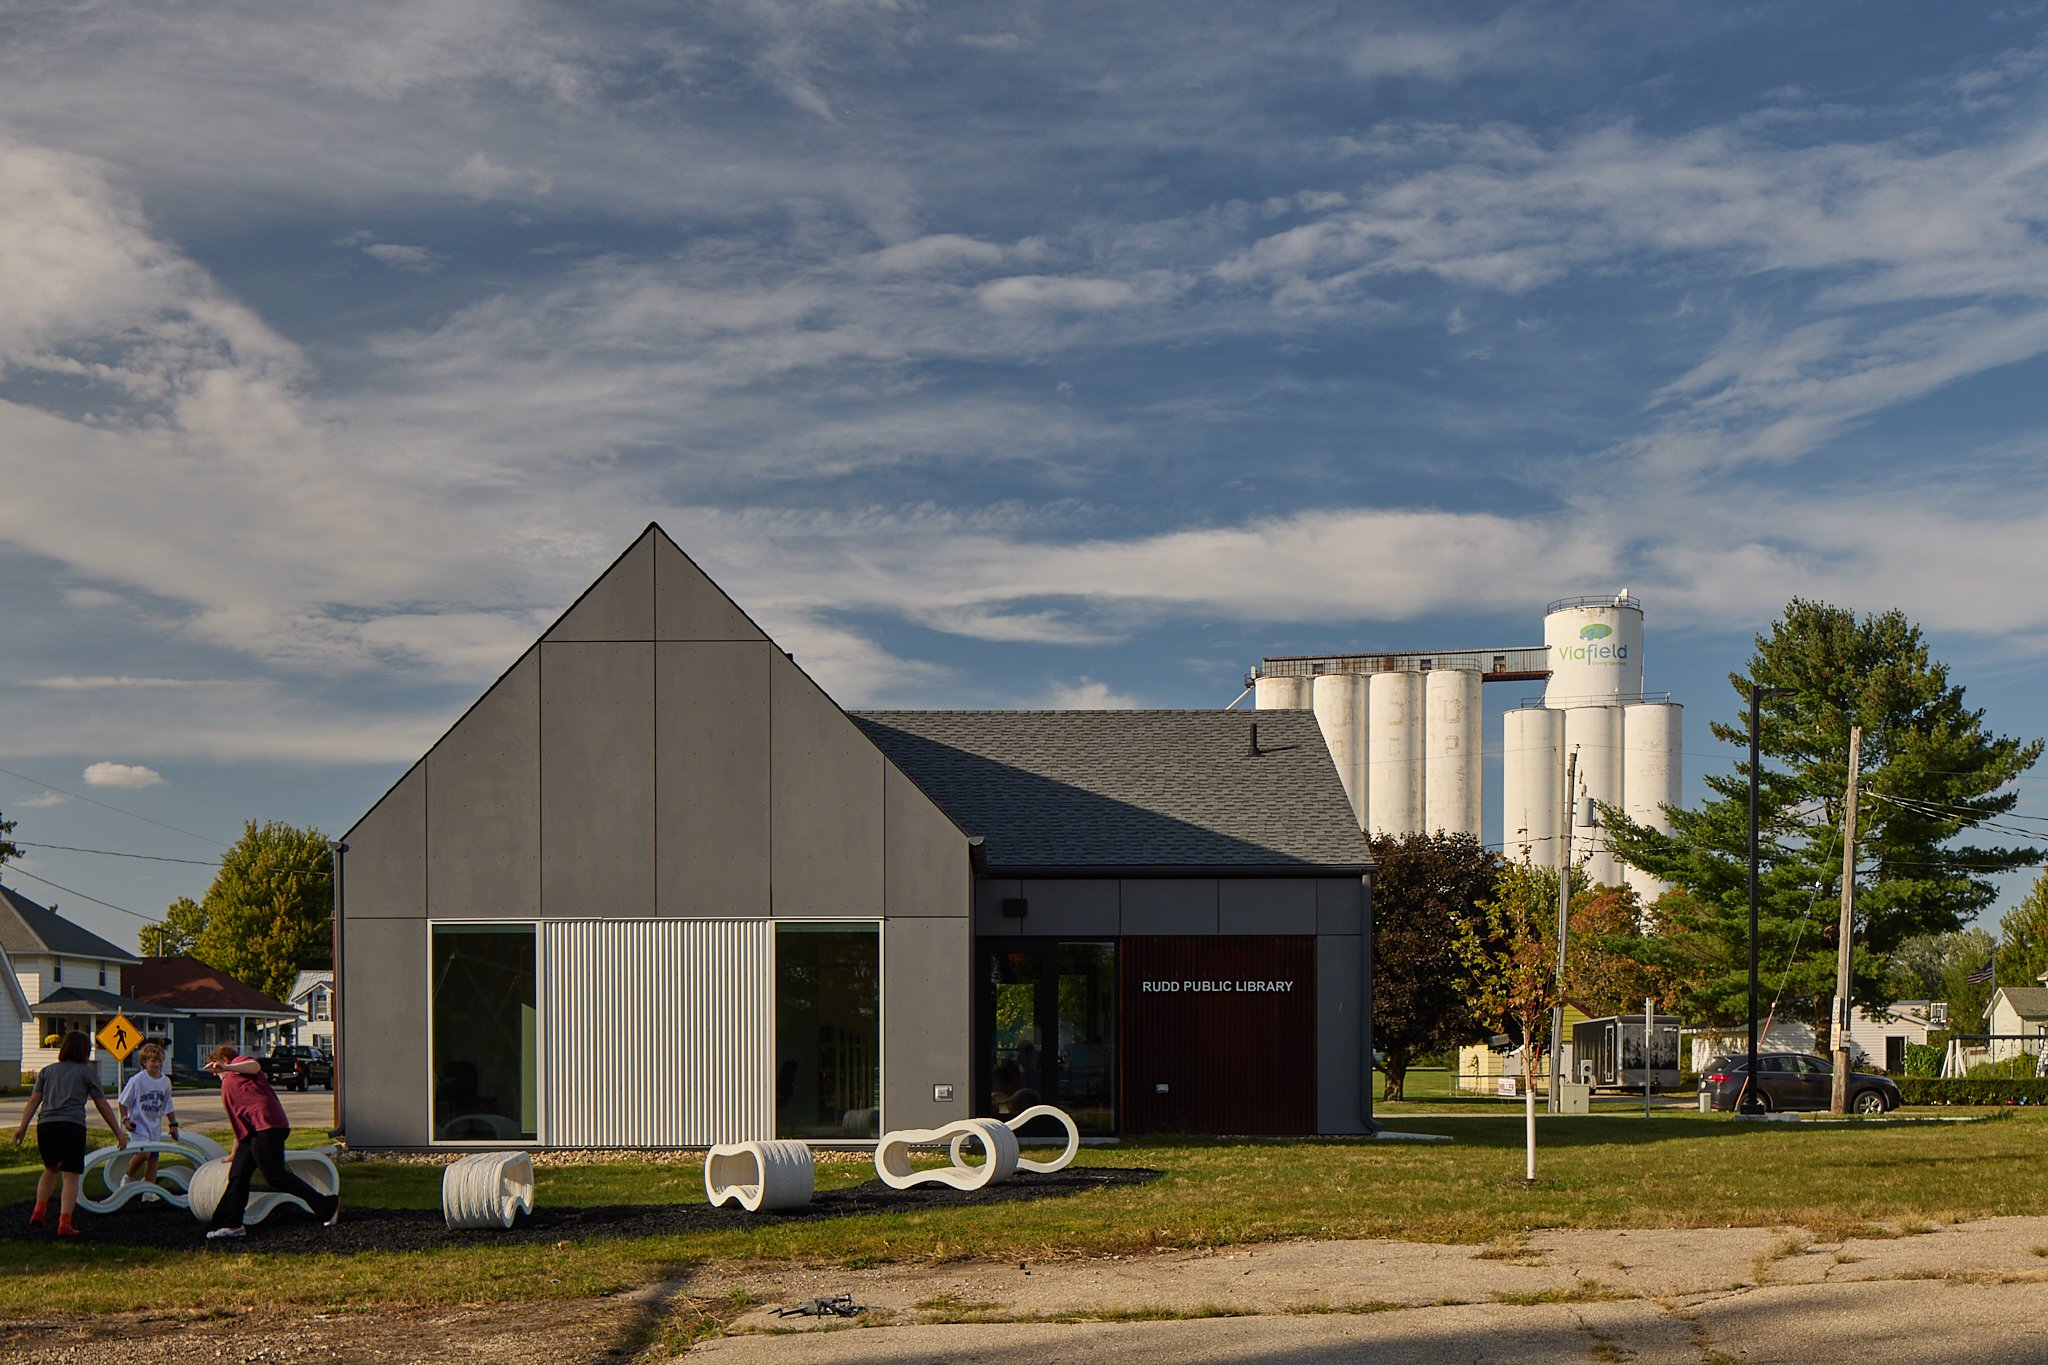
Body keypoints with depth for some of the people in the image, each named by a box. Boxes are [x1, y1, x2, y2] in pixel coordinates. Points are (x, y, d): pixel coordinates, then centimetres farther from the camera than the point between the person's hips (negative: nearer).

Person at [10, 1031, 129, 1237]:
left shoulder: (47, 1071, 19)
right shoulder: (86, 1073, 10)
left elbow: (34, 1100, 9)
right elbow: (103, 1106, 9)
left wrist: (23, 1127, 5)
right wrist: (118, 1132, 13)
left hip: (45, 1126, 4)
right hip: (72, 1126, -4)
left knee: (51, 1168, 26)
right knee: (71, 1176, 0)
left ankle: (39, 1211, 16)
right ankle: (64, 1223, -9)